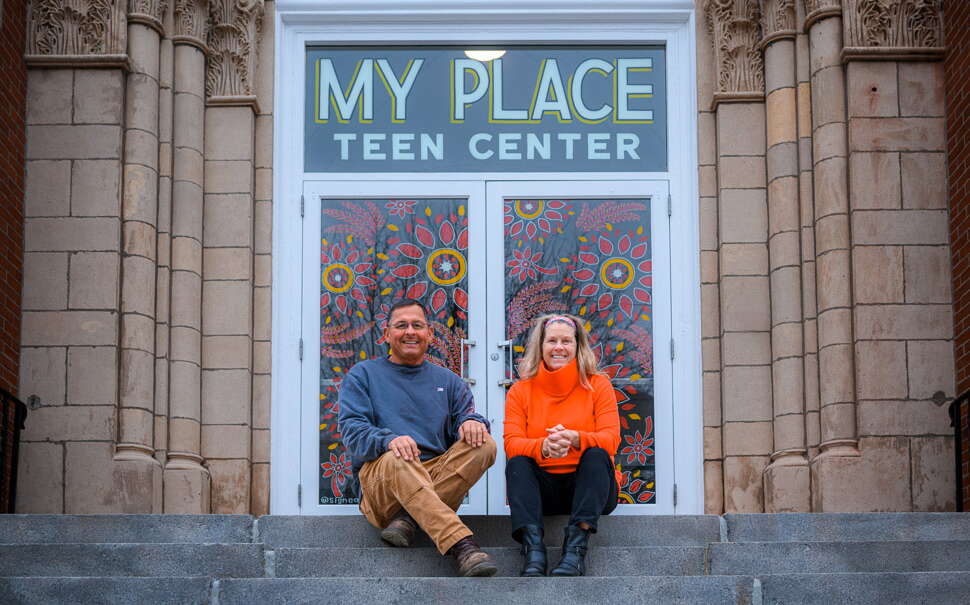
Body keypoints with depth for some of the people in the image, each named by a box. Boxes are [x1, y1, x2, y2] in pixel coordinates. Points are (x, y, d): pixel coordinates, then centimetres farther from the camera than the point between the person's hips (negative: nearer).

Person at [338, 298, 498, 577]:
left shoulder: (448, 381, 25)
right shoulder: (363, 374, 15)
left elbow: (465, 415, 13)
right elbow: (352, 428, 0)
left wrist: (471, 422, -15)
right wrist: (388, 439, -23)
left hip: (438, 476, 3)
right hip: (379, 479, -3)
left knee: (484, 445, -23)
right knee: (397, 460, -39)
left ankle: (408, 518, -30)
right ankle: (461, 546, -53)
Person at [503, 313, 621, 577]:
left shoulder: (597, 385, 5)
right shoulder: (520, 391, 8)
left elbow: (611, 439, -7)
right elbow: (511, 443, -6)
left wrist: (575, 439, -30)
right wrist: (543, 446, -29)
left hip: (588, 485, -1)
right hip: (542, 490, 1)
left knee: (596, 455, -29)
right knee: (517, 463, -26)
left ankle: (576, 547, -43)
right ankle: (533, 548, -44)